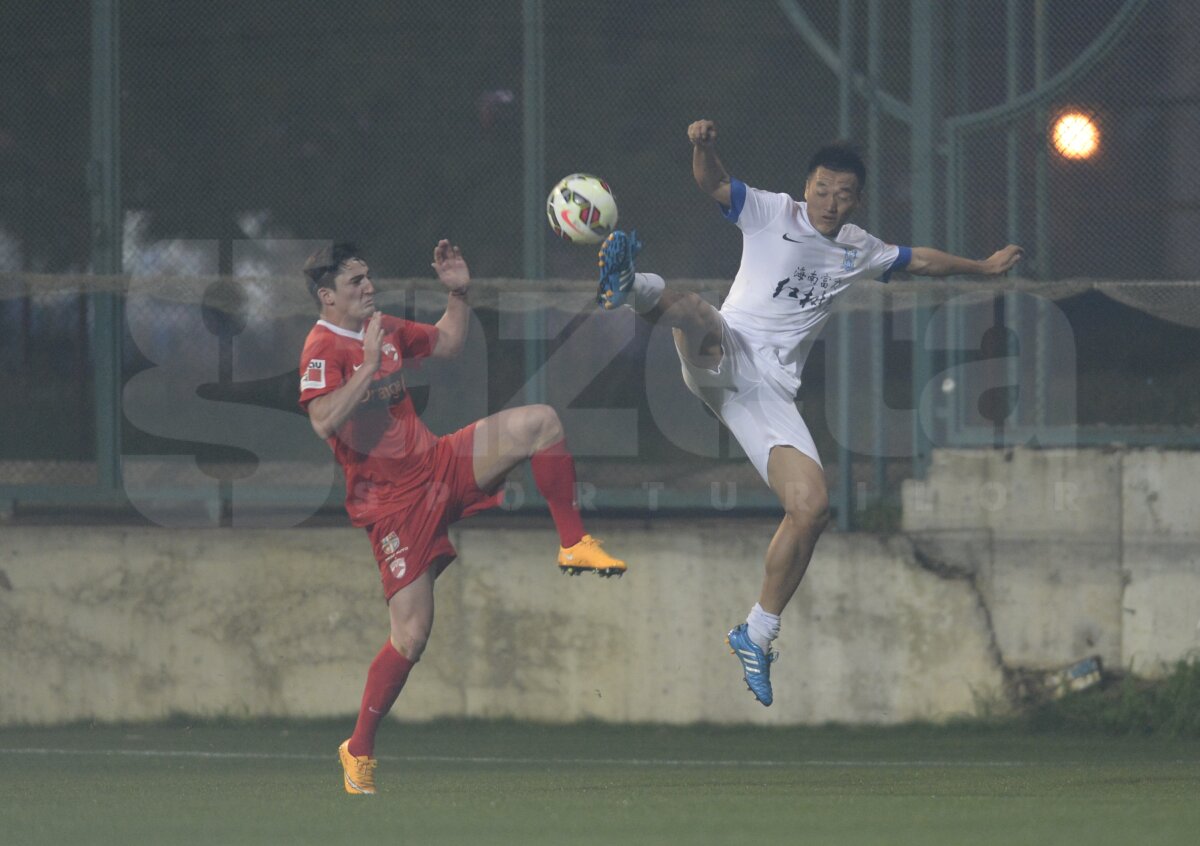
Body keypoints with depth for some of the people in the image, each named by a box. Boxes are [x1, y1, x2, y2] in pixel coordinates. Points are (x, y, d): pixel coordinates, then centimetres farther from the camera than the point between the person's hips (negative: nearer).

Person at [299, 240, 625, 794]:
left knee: (539, 421, -8)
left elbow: (447, 343, 26)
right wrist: (369, 366, -33)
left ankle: (573, 544, 0)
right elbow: (324, 422, -32)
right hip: (394, 500, -7)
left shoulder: (384, 330, 8)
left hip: (441, 466, 7)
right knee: (411, 636, -8)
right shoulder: (324, 349, -15)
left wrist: (459, 292, 13)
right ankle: (358, 752, 8)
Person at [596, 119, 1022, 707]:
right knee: (691, 309, -39)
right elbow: (713, 184, -8)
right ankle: (633, 289, -74)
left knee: (811, 509, -10)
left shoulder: (859, 251, 19)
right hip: (724, 353, -4)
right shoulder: (772, 214, 4)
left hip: (770, 391, 4)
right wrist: (703, 146, -30)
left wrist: (983, 267, 47)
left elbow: (920, 260, 38)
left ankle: (757, 636, 4)